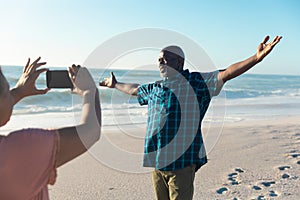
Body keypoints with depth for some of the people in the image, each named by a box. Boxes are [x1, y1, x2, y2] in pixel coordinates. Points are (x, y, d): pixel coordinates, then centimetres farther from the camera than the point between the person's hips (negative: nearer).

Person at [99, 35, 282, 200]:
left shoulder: (195, 81, -3)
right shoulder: (155, 88, 15)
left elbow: (226, 74, -14)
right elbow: (133, 89, 34)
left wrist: (256, 58, -26)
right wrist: (115, 84, 48)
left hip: (181, 161, -6)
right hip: (157, 160, 7)